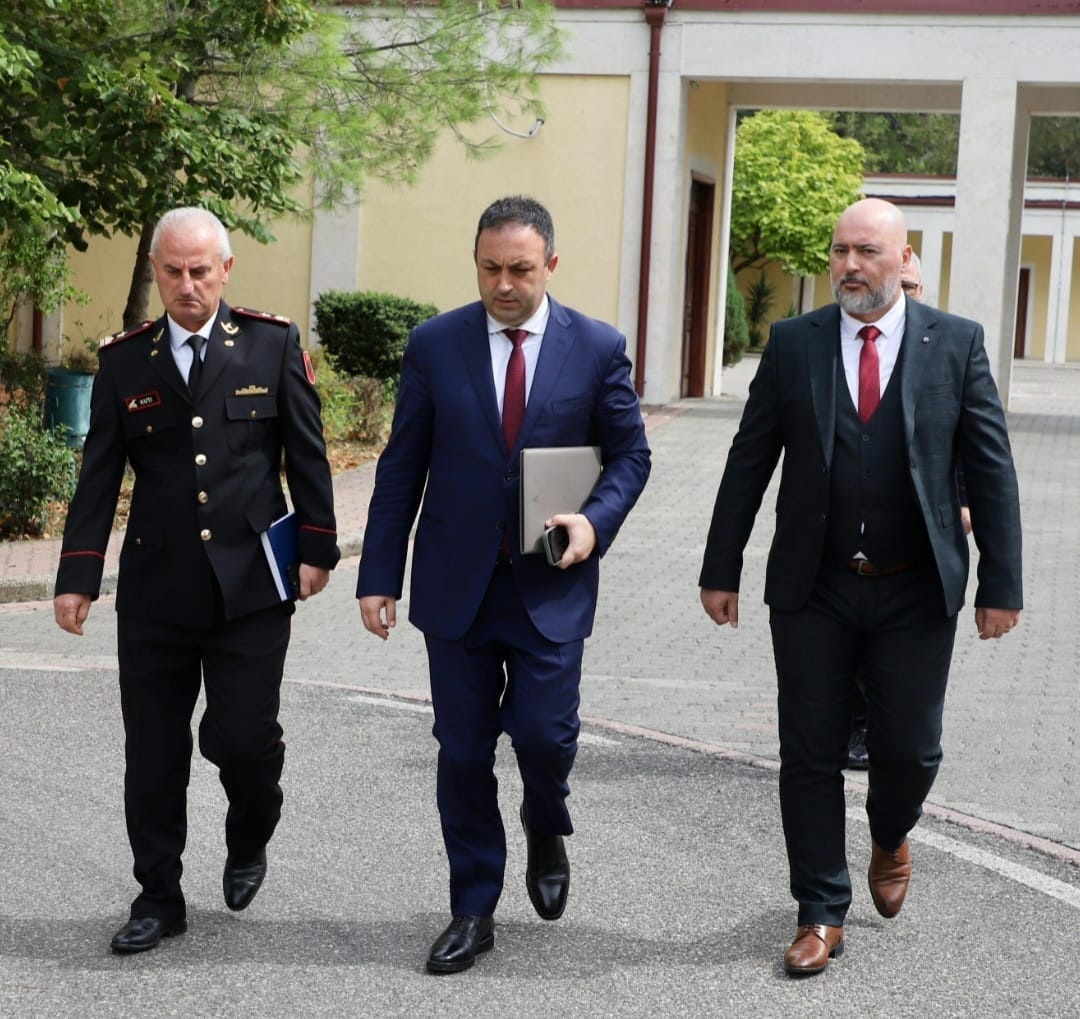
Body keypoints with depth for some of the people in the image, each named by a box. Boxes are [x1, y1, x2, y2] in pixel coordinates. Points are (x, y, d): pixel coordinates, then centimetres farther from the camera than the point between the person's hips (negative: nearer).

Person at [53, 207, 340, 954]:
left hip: (250, 586, -2)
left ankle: (249, 840, 29)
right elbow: (99, 478, 5)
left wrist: (317, 548, 1)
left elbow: (307, 454, 4)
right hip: (154, 593, 2)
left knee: (243, 737, -4)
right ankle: (159, 899, 20)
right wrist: (78, 577, 0)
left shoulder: (273, 345, 1)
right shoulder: (125, 361, 4)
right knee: (153, 753, 6)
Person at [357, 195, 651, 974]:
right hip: (457, 583, 1)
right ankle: (474, 911, 19)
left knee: (544, 733, -8)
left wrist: (596, 520, -14)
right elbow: (402, 467, 2)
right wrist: (380, 576, -1)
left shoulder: (598, 348, -2)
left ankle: (546, 832, 28)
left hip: (551, 584, -1)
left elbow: (630, 453, 6)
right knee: (464, 753, 5)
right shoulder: (434, 345, -1)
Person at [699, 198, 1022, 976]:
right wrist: (721, 569, 1)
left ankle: (890, 838, 40)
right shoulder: (793, 343, 0)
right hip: (813, 591, 1)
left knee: (910, 750, 6)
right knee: (811, 757, 5)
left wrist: (1001, 583, -5)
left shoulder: (957, 344, -2)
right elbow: (749, 463, 3)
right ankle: (822, 915, 18)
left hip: (915, 593, -1)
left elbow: (991, 469, -1)